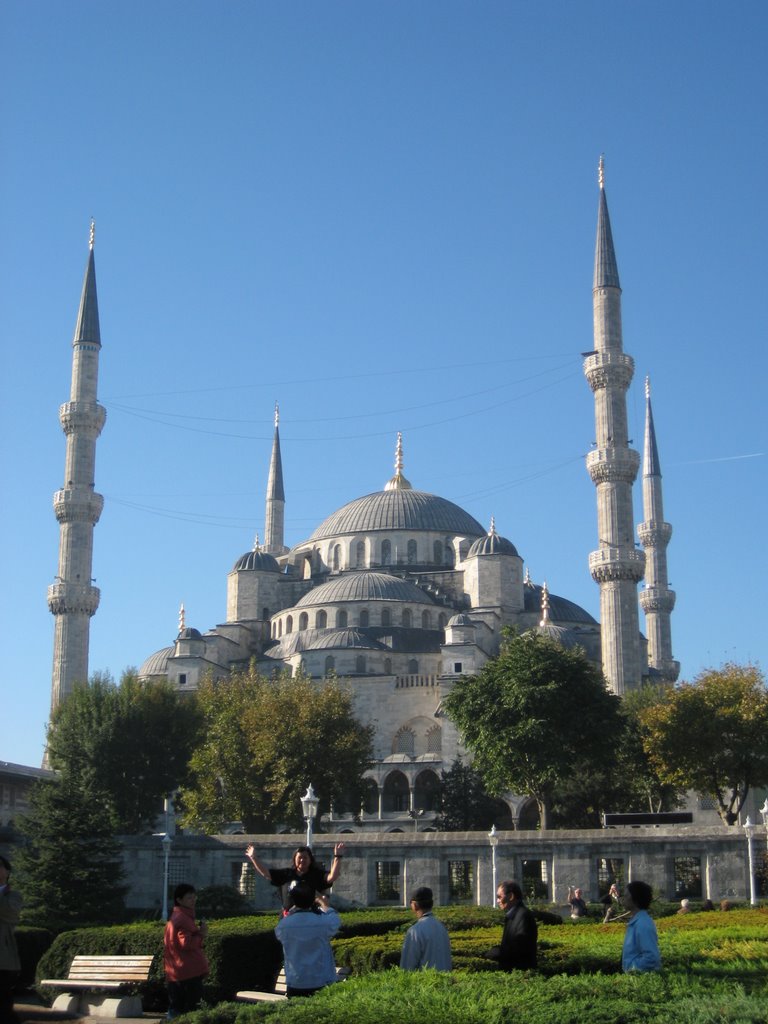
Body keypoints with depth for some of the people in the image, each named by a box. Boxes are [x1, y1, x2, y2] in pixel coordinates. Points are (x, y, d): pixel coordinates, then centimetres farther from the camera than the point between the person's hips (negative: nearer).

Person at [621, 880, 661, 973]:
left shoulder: (643, 924, -20)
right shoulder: (635, 921, 10)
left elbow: (652, 957, -25)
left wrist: (633, 969, -17)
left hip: (643, 976, -9)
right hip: (634, 975, 9)